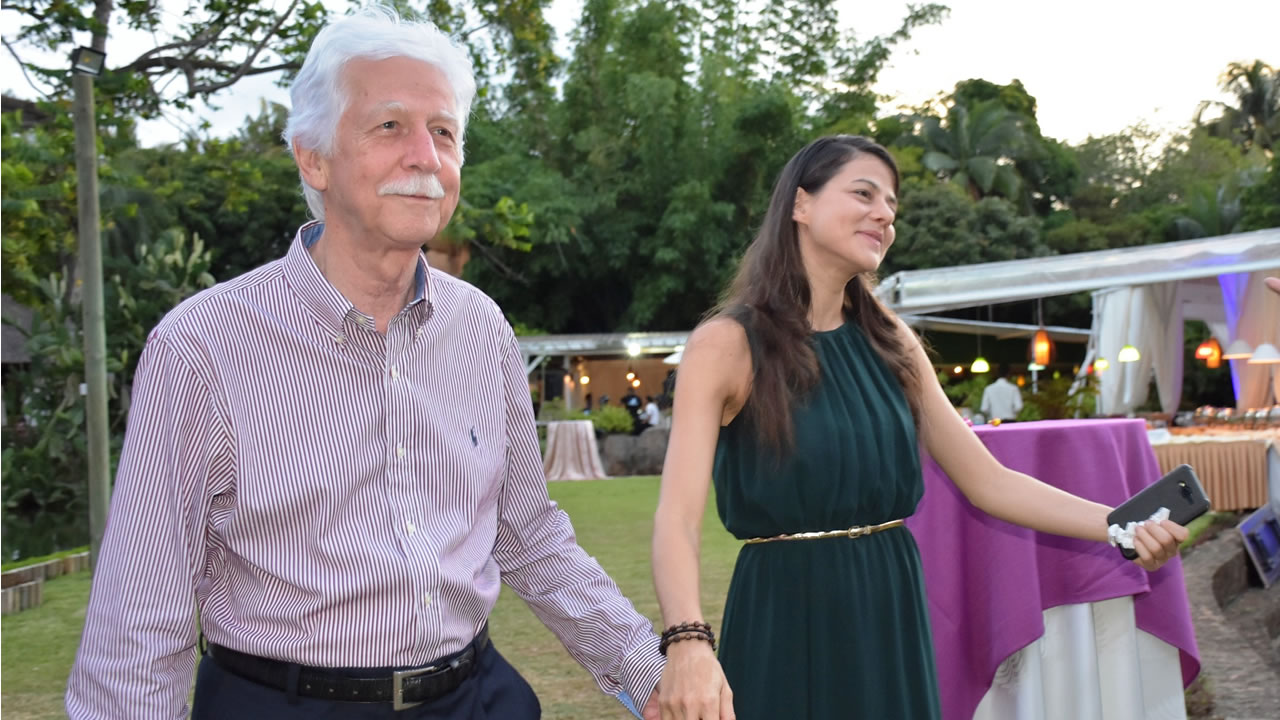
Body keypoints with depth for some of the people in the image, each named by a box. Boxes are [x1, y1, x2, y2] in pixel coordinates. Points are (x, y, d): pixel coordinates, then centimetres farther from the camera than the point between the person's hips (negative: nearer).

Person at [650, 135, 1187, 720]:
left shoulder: (890, 342, 8)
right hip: (784, 624, -5)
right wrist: (687, 643, -37)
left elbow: (987, 481, 8)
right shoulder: (728, 344, -10)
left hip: (893, 621, 5)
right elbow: (678, 517, -20)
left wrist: (1118, 524, -5)